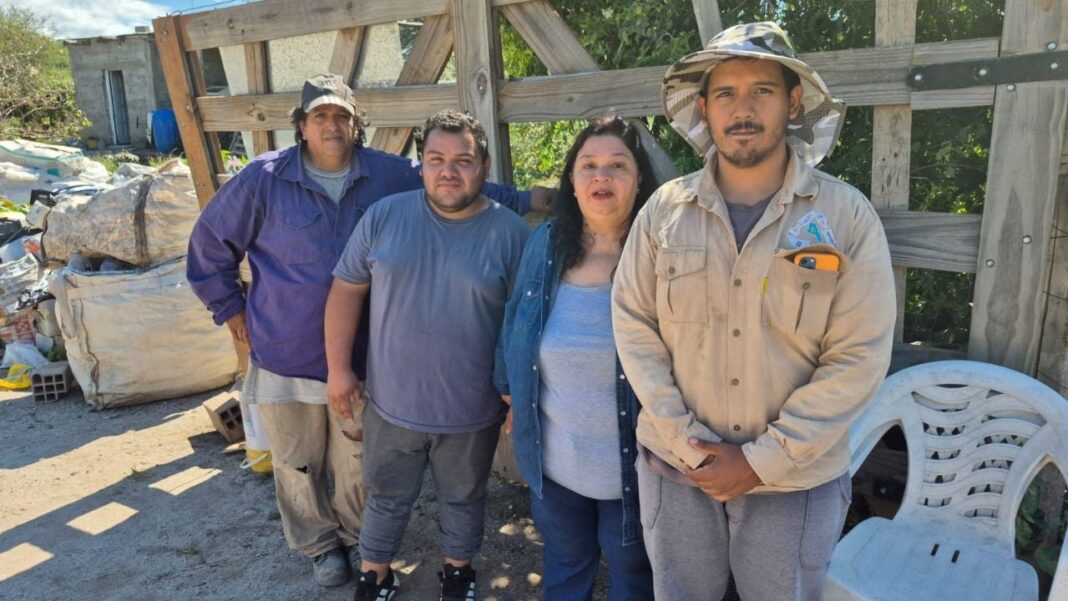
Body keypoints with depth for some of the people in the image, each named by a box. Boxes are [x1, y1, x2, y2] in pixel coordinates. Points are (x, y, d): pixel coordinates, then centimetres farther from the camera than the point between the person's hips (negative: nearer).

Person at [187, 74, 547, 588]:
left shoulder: (389, 175, -5)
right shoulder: (265, 178, -8)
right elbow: (210, 243, 4)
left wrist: (524, 199, 3)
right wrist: (230, 309, 5)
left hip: (362, 353, 1)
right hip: (286, 352, -1)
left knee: (356, 458, 15)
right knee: (298, 461, 13)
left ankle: (355, 536, 43)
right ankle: (319, 544, 39)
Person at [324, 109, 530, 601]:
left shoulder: (511, 233, -10)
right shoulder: (384, 216, -6)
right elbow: (346, 289, 0)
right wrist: (338, 368, -2)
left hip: (472, 412, -1)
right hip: (391, 402, 1)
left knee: (463, 499, 22)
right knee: (387, 499, 21)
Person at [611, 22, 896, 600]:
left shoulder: (847, 216, -10)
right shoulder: (664, 209, -5)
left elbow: (858, 357, -11)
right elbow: (633, 326, -5)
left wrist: (763, 461, -13)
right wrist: (686, 445, -10)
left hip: (796, 480, -1)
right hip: (674, 468, 2)